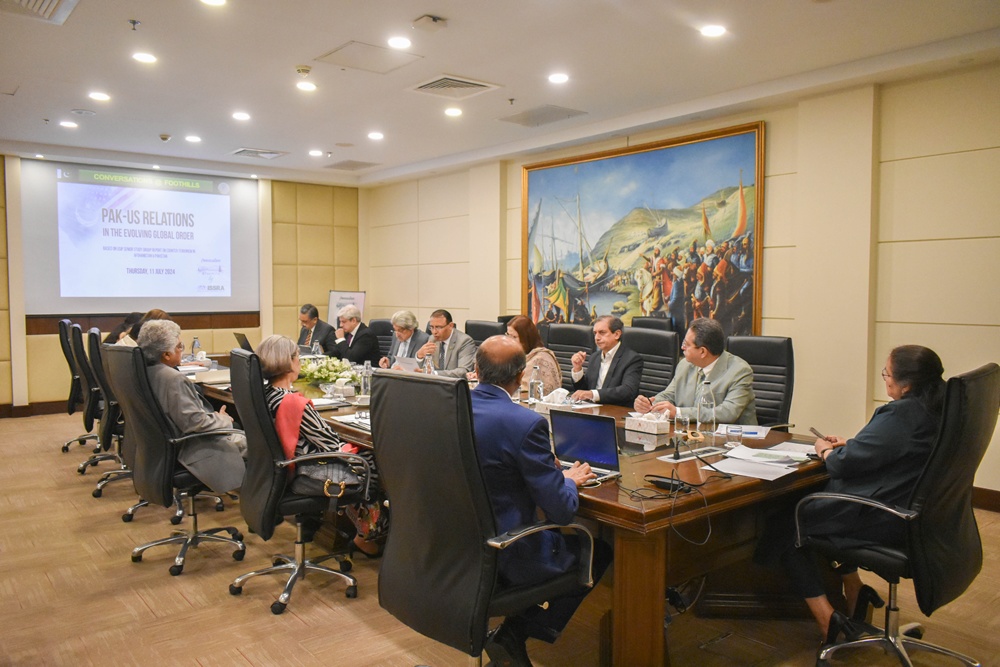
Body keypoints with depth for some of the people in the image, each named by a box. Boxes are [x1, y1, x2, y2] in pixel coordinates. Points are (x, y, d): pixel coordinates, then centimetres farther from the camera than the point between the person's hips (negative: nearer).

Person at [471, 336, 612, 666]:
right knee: (599, 550, 14)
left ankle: (515, 632, 24)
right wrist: (570, 479, 2)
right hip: (503, 556, -7)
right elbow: (561, 510, -20)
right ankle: (526, 630, 15)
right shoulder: (526, 423, -24)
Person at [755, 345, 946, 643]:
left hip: (884, 521, -10)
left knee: (785, 523, 5)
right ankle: (854, 589, 24)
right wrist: (849, 445, 9)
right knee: (814, 498, 29)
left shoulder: (900, 414, -25)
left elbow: (845, 462, -21)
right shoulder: (935, 410, 5)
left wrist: (826, 450, -1)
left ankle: (826, 618, 5)